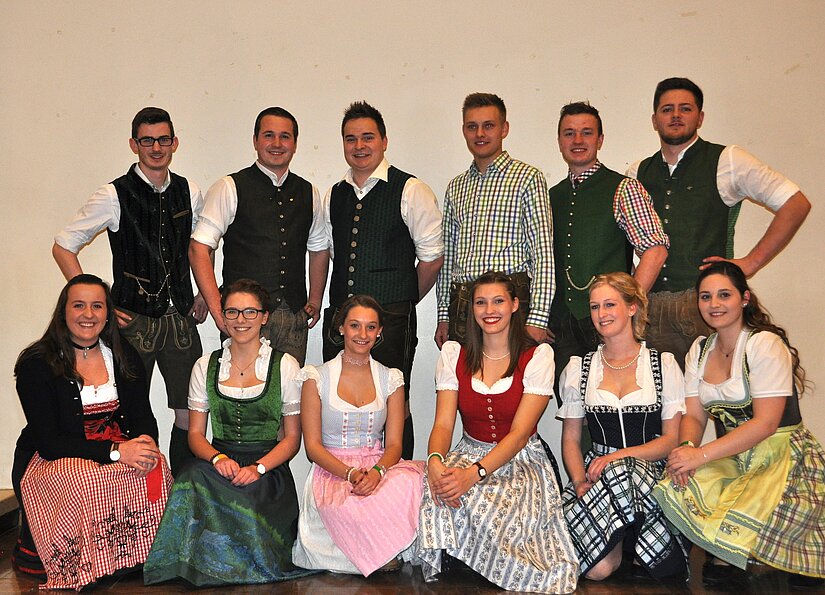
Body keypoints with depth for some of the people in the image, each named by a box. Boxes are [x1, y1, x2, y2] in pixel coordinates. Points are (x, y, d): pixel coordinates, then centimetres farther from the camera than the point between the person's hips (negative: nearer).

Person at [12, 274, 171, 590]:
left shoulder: (124, 356, 7)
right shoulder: (37, 363, -8)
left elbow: (144, 417, 5)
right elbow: (48, 442, -15)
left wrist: (146, 444, -22)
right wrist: (115, 451, -28)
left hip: (120, 451, 4)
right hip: (51, 463, -3)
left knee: (153, 468, -28)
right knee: (86, 480, -37)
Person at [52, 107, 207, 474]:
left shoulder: (189, 192, 6)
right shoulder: (114, 196, -6)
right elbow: (63, 247, -1)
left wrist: (204, 294, 12)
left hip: (180, 316, 4)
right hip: (133, 319, -3)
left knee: (192, 410, 4)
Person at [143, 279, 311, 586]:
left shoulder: (284, 366, 4)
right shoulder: (206, 366, 12)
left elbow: (292, 437, 3)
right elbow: (195, 433, 9)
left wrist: (258, 468, -15)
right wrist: (218, 458, -13)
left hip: (268, 468, -2)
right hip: (219, 463, 2)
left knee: (247, 504, -35)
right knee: (193, 477, -33)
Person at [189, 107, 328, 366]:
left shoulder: (308, 193, 13)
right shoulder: (229, 188, -1)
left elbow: (319, 249, 22)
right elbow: (199, 248, -6)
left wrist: (315, 301, 14)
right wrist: (217, 308, -13)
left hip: (294, 316, 4)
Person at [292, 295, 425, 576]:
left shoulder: (390, 379, 10)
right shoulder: (317, 378, 3)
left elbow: (394, 444, 4)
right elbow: (313, 446, -2)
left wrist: (377, 472, -20)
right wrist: (350, 473, -21)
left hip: (380, 467, 3)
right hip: (331, 471, -2)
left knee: (408, 483, -34)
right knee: (350, 511, -38)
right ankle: (384, 555, -9)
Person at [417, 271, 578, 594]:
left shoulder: (538, 356, -7)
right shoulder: (454, 354, 3)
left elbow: (520, 432, -17)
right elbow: (443, 423, -6)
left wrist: (475, 473, -33)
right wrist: (435, 460, -31)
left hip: (522, 461, -2)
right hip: (470, 454, 2)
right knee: (440, 486, -33)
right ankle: (449, 560, -7)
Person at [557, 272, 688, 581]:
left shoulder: (664, 364, 6)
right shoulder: (578, 368, 11)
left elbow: (672, 439, 1)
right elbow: (570, 439, 9)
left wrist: (620, 455, -16)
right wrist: (581, 483, -12)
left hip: (651, 471, -1)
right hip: (597, 472, 1)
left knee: (621, 472, -39)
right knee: (598, 569, -26)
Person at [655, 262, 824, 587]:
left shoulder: (765, 344, -13)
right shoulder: (700, 349, 9)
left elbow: (766, 422, -20)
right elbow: (694, 416, 4)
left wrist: (702, 454, -27)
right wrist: (687, 448, -20)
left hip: (785, 459, -5)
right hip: (735, 459, 5)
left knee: (740, 520, -31)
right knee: (677, 487, -25)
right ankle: (726, 555, 3)